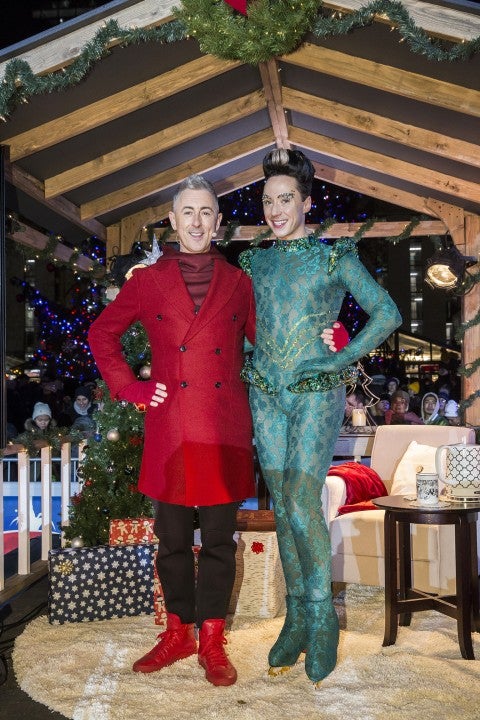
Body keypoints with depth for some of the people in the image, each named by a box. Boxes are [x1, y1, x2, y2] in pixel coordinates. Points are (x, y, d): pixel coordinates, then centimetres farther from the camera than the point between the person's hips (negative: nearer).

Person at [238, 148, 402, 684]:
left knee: (301, 502, -14)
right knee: (282, 506, 6)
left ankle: (322, 617, 5)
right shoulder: (253, 262, 12)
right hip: (266, 395, 4)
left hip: (317, 394, -4)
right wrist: (245, 358, 8)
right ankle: (296, 617, 18)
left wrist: (342, 359, -8)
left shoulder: (335, 257, 1)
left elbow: (387, 312, -1)